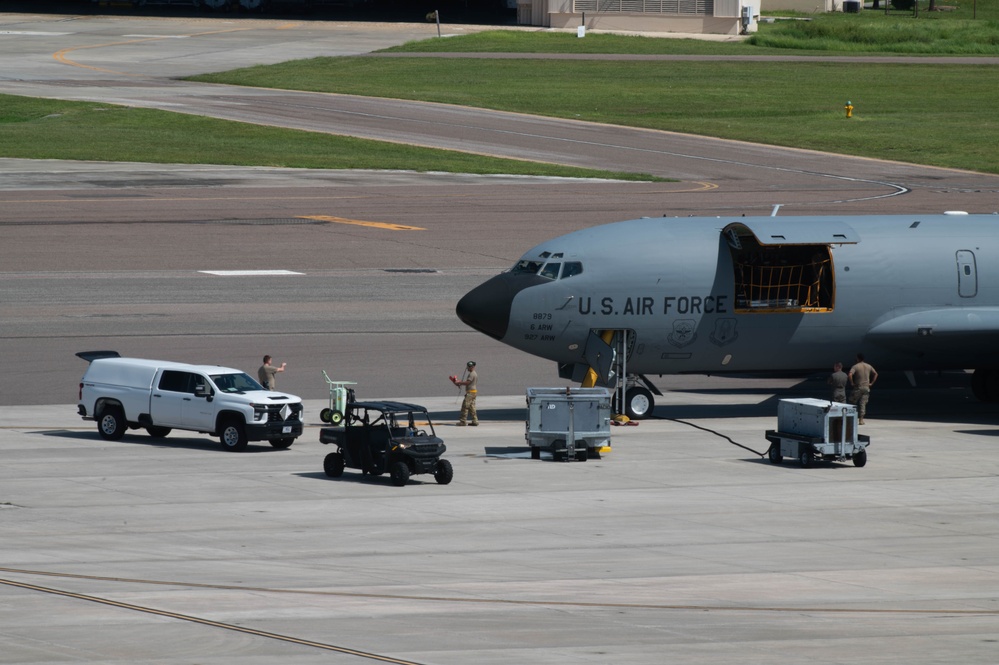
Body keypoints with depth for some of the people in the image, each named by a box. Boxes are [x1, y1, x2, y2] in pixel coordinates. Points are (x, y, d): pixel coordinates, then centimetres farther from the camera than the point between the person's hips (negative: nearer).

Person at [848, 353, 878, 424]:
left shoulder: (855, 367, -9)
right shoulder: (868, 366, 6)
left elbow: (850, 374, -24)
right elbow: (875, 374, 13)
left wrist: (852, 383, -11)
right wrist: (871, 383, 13)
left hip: (858, 387, -4)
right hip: (866, 388, 4)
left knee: (853, 402, 9)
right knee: (863, 404, 5)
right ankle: (861, 419, 0)